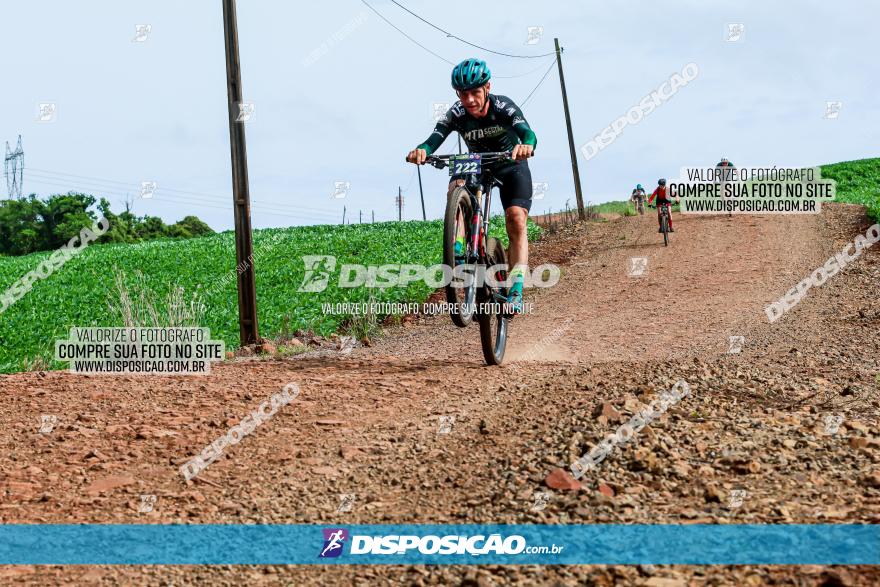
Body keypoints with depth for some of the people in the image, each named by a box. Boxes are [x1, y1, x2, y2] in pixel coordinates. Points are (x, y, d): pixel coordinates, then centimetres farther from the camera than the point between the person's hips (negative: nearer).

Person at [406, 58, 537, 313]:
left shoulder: (503, 107, -27)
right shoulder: (456, 114, -21)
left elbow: (527, 132, -44)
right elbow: (434, 139, -35)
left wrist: (526, 146, -68)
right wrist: (421, 151, -60)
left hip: (511, 166, -2)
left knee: (516, 220, -21)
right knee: (456, 188, -31)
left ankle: (516, 290, -24)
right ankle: (456, 252, -34)